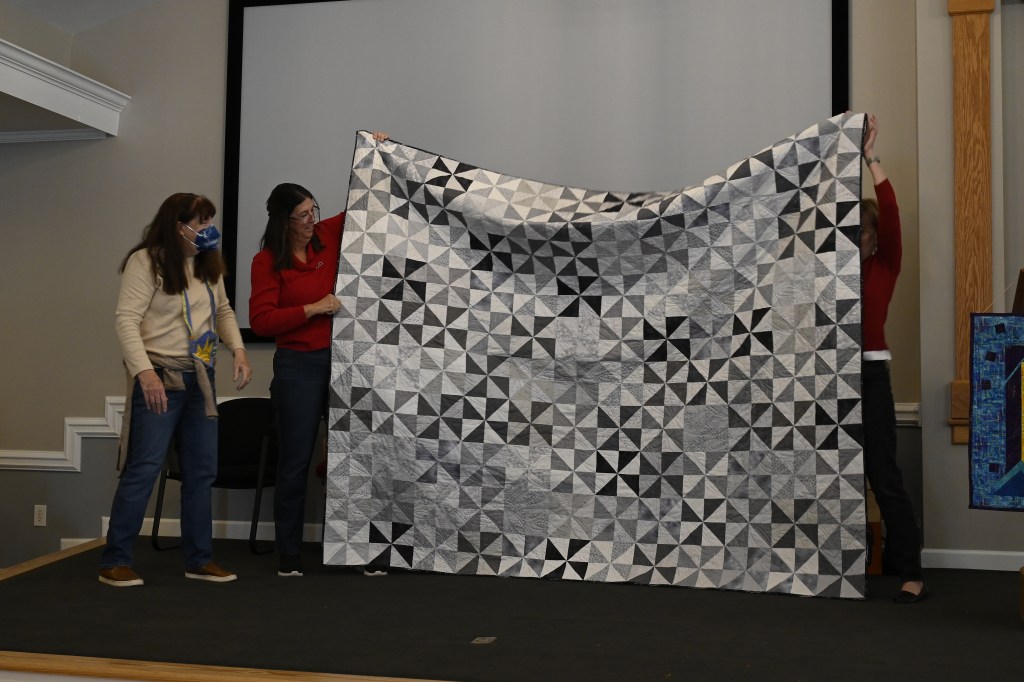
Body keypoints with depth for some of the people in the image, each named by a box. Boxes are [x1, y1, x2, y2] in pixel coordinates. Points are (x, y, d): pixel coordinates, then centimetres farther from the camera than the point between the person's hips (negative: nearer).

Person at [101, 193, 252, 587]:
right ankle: (115, 561, 8)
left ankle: (199, 559, 20)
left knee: (202, 470, 10)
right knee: (144, 468, -5)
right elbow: (127, 320, -15)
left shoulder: (208, 264, 11)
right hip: (160, 377, -7)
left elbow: (223, 310, 20)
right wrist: (145, 372, -25)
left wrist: (238, 349, 4)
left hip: (200, 379, 7)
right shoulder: (146, 261, -9)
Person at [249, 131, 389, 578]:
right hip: (298, 367, -3)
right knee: (295, 463, 4)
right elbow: (261, 321, -10)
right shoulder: (267, 261, -5)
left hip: (343, 360, 3)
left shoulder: (330, 235, 4)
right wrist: (313, 309, -17)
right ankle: (289, 555, 17)